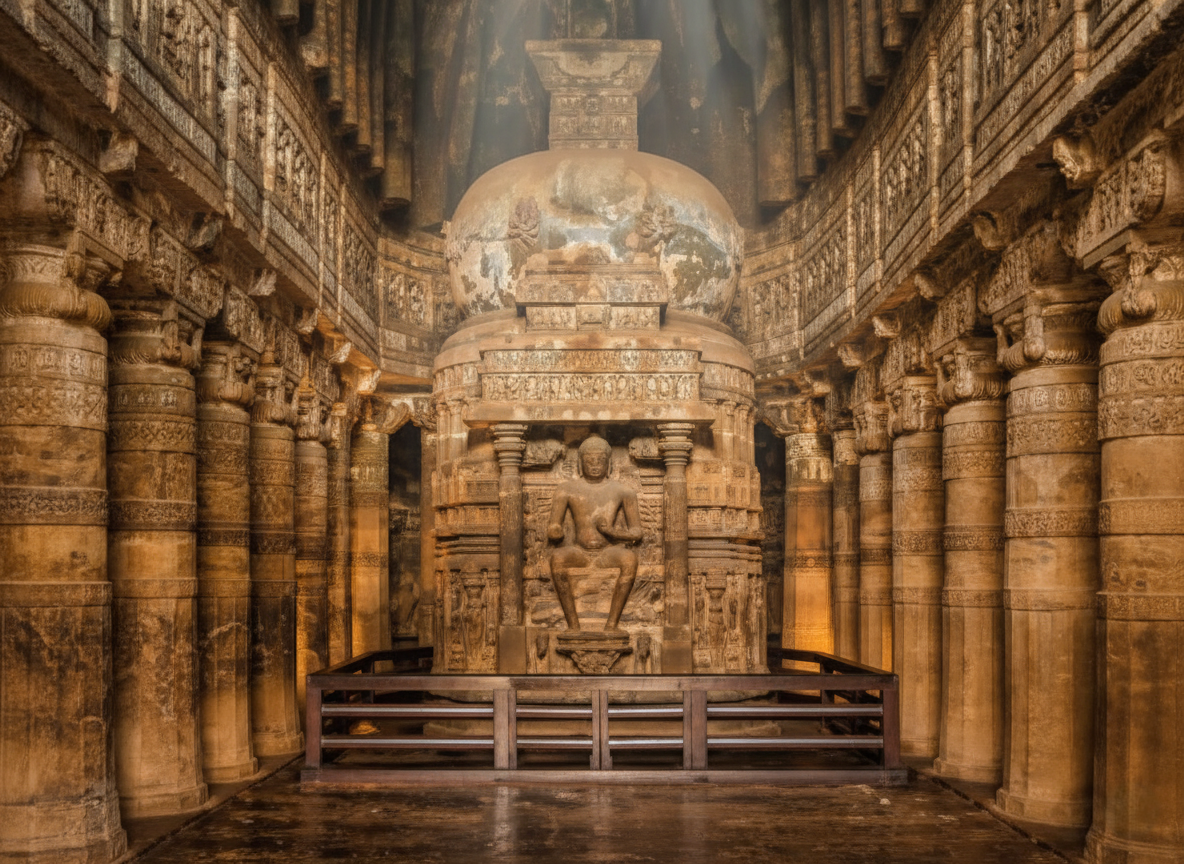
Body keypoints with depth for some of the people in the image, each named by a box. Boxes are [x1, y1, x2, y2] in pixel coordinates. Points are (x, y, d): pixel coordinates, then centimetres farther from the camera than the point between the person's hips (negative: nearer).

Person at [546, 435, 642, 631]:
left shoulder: (622, 491, 5)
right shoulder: (568, 489, 4)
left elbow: (636, 532, 4)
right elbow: (552, 531, 1)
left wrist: (612, 532, -17)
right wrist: (555, 532, -24)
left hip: (609, 554, 0)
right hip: (579, 553, 0)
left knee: (630, 558, -35)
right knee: (557, 558, -35)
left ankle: (612, 625, -32)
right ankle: (573, 625, -31)